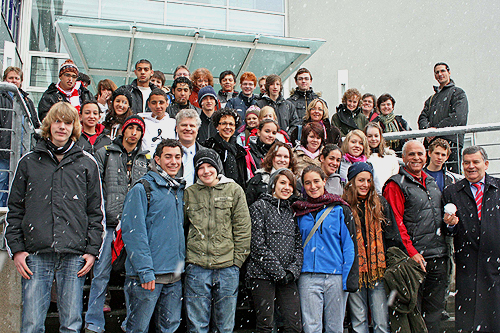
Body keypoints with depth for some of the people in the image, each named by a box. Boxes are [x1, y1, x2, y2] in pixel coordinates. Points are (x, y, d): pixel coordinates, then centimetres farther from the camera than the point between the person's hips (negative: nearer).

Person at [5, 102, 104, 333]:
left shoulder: (87, 163, 10)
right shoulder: (29, 162, 11)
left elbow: (97, 211, 9)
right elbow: (14, 210, 12)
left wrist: (93, 250, 1)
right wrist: (16, 248, 2)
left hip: (74, 254, 0)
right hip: (36, 254, 0)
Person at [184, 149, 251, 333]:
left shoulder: (234, 190, 3)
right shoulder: (189, 193, 8)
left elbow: (242, 228, 2)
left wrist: (238, 259, -3)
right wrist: (185, 257, 5)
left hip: (227, 267, -1)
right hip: (196, 267, 1)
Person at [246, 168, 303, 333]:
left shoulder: (292, 211, 16)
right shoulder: (259, 207, -1)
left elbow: (299, 245, 12)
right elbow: (258, 245, -9)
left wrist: (292, 271, -4)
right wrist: (279, 272, -11)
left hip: (288, 278, 5)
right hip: (263, 275, -5)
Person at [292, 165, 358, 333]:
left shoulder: (340, 209, 2)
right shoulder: (299, 212, 10)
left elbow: (349, 244, 0)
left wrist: (349, 277, -7)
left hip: (336, 275, -1)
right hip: (308, 277, 1)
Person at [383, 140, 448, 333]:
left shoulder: (432, 183, 17)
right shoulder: (396, 185, -5)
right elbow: (396, 222, -12)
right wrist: (411, 252, -17)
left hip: (439, 256, 7)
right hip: (415, 257, -7)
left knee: (435, 308, 12)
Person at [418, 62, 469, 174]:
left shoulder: (458, 93, 8)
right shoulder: (432, 98, 28)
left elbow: (458, 117, -7)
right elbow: (422, 117, 15)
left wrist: (437, 128, -11)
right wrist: (427, 129, -8)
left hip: (450, 140, -5)